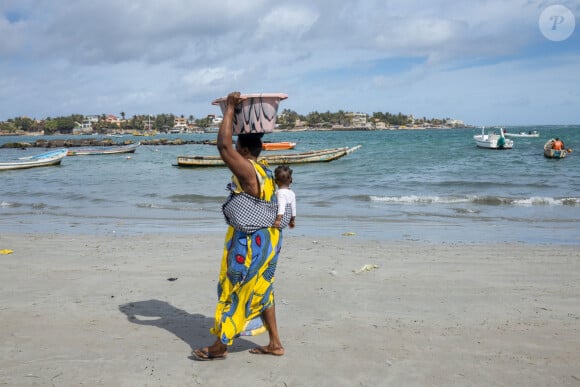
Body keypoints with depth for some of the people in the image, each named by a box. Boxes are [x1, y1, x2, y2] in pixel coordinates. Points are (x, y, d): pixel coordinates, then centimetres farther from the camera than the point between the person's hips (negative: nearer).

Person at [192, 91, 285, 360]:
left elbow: (224, 145, -27)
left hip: (250, 241, -9)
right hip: (267, 238, 9)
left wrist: (230, 108, -17)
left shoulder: (247, 170, -19)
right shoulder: (264, 170, 8)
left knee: (234, 290, 4)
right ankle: (275, 343, 23)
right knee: (261, 290, 17)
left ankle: (220, 346, 17)